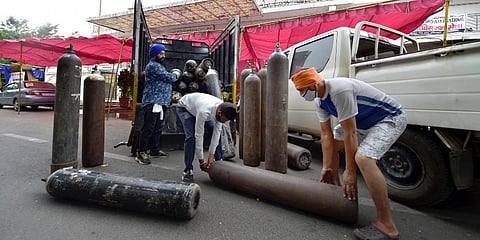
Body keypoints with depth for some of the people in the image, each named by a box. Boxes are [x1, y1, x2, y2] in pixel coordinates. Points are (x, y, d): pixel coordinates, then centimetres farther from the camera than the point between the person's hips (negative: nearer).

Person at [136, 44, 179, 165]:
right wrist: (175, 75, 6)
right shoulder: (153, 65, -8)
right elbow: (168, 77, -13)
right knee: (149, 128, -10)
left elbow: (166, 80, 26)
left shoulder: (159, 66, 26)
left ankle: (154, 149, 23)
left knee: (158, 128, 13)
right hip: (153, 102, -10)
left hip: (160, 102, 10)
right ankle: (141, 153, -5)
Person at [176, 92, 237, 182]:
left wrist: (211, 155, -19)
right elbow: (198, 135, -37)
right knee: (191, 136, -24)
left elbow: (217, 132, -19)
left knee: (217, 133, -4)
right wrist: (201, 160, -28)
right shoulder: (204, 111, -45)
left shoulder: (222, 108, -26)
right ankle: (188, 171, -10)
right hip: (184, 107, -6)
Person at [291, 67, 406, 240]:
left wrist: (350, 171, -24)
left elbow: (350, 133, -30)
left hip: (390, 118, -9)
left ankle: (386, 225, -18)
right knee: (331, 144, 10)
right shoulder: (319, 101, -4)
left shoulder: (340, 90, -32)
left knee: (363, 158, -30)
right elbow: (327, 134, -3)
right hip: (364, 122, 9)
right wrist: (326, 167, -4)